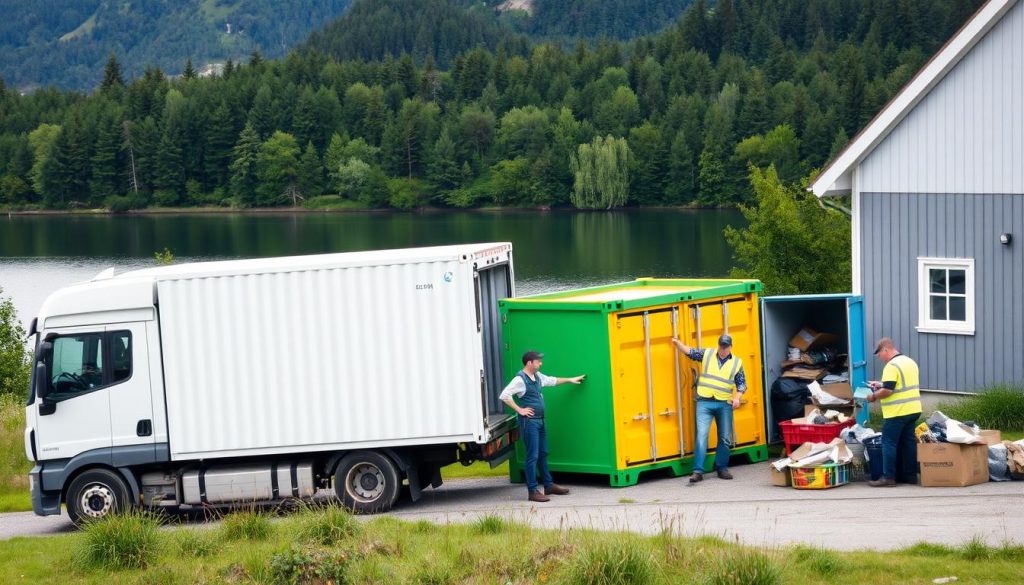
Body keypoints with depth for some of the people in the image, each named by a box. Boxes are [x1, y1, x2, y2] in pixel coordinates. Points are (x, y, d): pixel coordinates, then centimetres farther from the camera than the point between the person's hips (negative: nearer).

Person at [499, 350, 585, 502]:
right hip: (529, 421, -9)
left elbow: (552, 381, 32)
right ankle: (533, 491, -4)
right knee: (532, 456, -7)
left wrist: (570, 380, 37)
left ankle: (549, 485, 26)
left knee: (543, 454, 17)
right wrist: (520, 410, -17)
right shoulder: (520, 379, -14)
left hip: (540, 420, 9)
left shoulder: (537, 376, 13)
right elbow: (504, 396, -21)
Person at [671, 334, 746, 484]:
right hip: (704, 403, -1)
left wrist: (737, 397, -9)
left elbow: (742, 384, 8)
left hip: (724, 404, 2)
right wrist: (678, 343, -8)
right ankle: (698, 471, -13)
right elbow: (689, 352, 9)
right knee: (701, 436, -11)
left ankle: (722, 468, 23)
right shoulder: (707, 354, 5)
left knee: (725, 438, 8)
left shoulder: (737, 363, 5)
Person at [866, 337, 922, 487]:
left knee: (889, 443, -3)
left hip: (897, 412, -9)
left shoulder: (892, 366, -15)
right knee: (908, 442, 12)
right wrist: (881, 385, 23)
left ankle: (888, 477, -5)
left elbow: (888, 390, -22)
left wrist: (874, 396, -5)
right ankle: (910, 475, 15)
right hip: (913, 410, 9)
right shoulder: (910, 362, 15)